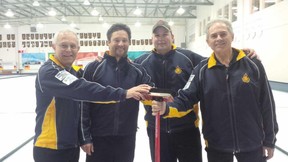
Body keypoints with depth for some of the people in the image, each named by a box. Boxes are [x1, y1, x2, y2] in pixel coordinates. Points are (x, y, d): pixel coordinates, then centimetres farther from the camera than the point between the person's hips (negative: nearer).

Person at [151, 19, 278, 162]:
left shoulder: (253, 65, -6)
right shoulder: (202, 70, -4)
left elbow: (267, 105, -2)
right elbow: (186, 98, -9)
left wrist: (269, 140, 1)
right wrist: (167, 108, -29)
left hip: (251, 144, 0)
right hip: (216, 145, 1)